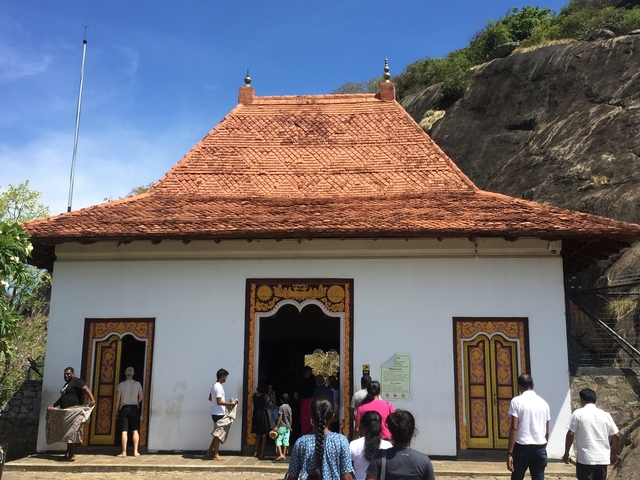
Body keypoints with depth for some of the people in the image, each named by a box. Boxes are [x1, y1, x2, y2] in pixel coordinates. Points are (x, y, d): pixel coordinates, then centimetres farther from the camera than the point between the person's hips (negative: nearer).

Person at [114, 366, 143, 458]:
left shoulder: (121, 384, -2)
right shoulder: (137, 384, 0)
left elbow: (117, 399, -3)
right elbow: (140, 398, 2)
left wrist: (116, 410, 4)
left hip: (124, 408, -1)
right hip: (134, 408, 1)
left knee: (124, 431, 0)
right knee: (135, 430, 6)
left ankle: (124, 452, -2)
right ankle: (135, 452, 4)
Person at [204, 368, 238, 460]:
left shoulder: (214, 385, 12)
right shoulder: (219, 387, -19)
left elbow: (210, 398, 23)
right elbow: (219, 402, -24)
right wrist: (231, 403, -16)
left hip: (216, 413, 10)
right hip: (218, 414, -10)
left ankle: (209, 452, 20)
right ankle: (215, 455, 5)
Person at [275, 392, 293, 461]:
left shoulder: (281, 407, -11)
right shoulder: (289, 408, 8)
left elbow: (280, 418, -15)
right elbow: (290, 418, 10)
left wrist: (276, 426, -12)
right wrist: (290, 427, 18)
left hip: (281, 426, -6)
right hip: (287, 427, 6)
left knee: (278, 440, -4)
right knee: (285, 441, 8)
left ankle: (280, 455, -16)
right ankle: (284, 455, 11)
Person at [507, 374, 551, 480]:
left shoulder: (516, 401, -6)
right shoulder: (543, 403, 8)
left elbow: (514, 428, -12)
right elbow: (547, 432, 13)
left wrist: (510, 453, -11)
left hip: (522, 447, -3)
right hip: (540, 448, 3)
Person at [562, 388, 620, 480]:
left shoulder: (578, 413, -5)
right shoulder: (605, 415, 7)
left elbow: (570, 434, -8)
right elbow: (616, 436, 7)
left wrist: (566, 453, 3)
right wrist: (614, 454, 21)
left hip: (585, 459, -4)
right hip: (602, 459, 4)